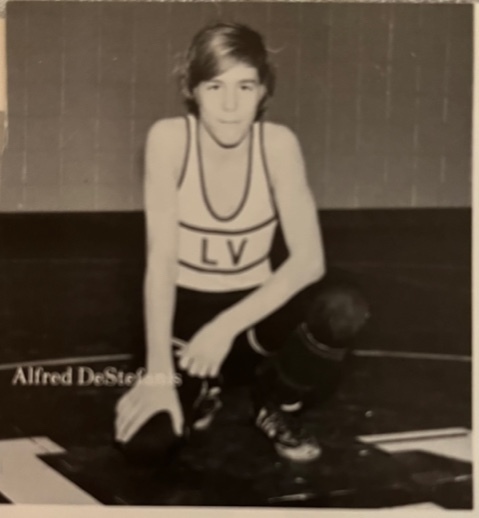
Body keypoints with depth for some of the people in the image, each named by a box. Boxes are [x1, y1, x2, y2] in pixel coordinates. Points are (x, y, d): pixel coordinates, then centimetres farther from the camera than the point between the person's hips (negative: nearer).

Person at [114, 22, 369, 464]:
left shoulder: (278, 143, -15)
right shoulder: (169, 138, -18)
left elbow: (309, 259, -19)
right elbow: (161, 260, -21)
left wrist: (229, 325, -28)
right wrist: (159, 376, -25)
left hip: (254, 306, 1)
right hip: (187, 310, -1)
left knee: (343, 309, -31)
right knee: (145, 439, -26)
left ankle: (276, 404, 1)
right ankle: (200, 391, 13)